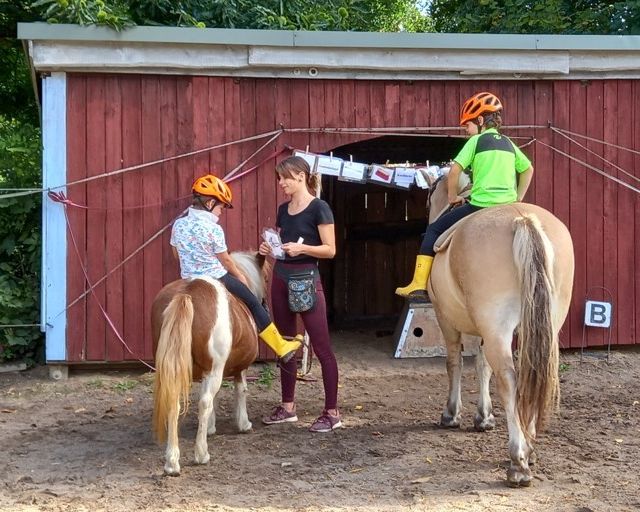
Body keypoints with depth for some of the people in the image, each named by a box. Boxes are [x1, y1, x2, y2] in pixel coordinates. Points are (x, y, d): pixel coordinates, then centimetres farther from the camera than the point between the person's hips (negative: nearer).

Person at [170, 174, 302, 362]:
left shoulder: (178, 224, 0)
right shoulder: (214, 229, -16)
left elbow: (177, 254, 12)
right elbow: (225, 260, -7)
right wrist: (240, 276, 9)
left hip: (189, 281, 6)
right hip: (216, 279, -6)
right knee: (253, 304, 9)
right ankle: (282, 347, 16)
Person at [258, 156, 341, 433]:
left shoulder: (319, 208, -9)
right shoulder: (283, 209, 11)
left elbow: (330, 250, -11)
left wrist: (302, 247, -24)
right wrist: (269, 248, -1)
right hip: (280, 279, 8)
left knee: (322, 348, -4)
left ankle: (332, 412, 0)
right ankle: (288, 406, 22)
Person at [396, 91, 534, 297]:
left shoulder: (476, 141, 0)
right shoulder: (509, 143, 18)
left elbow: (455, 170, -8)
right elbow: (528, 169, 26)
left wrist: (453, 196, 5)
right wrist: (518, 198, 26)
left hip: (480, 205, -6)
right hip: (508, 207, 6)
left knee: (434, 230, 6)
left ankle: (419, 284, -2)